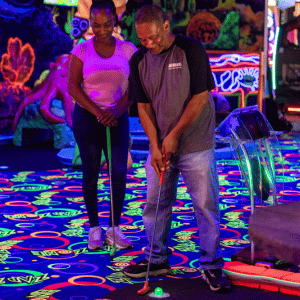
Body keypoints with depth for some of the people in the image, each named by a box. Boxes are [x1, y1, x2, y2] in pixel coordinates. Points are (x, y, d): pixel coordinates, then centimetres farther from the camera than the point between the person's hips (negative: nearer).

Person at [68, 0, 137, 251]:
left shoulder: (128, 50, 2)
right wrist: (98, 113, -14)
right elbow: (73, 87, -6)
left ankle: (115, 228, 8)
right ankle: (94, 228, 12)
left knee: (119, 173, -4)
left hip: (118, 117, 1)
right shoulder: (82, 50, -2)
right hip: (87, 117, -1)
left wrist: (116, 111, -14)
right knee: (91, 173, 2)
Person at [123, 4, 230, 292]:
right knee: (155, 202, 10)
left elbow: (200, 98, -12)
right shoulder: (138, 60, 2)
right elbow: (143, 106, 4)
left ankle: (211, 265, 9)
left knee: (206, 205, -2)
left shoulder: (192, 50, -11)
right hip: (160, 145, 5)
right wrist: (155, 144, -6)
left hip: (195, 145, -4)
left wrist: (174, 135, -12)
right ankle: (157, 259, 25)